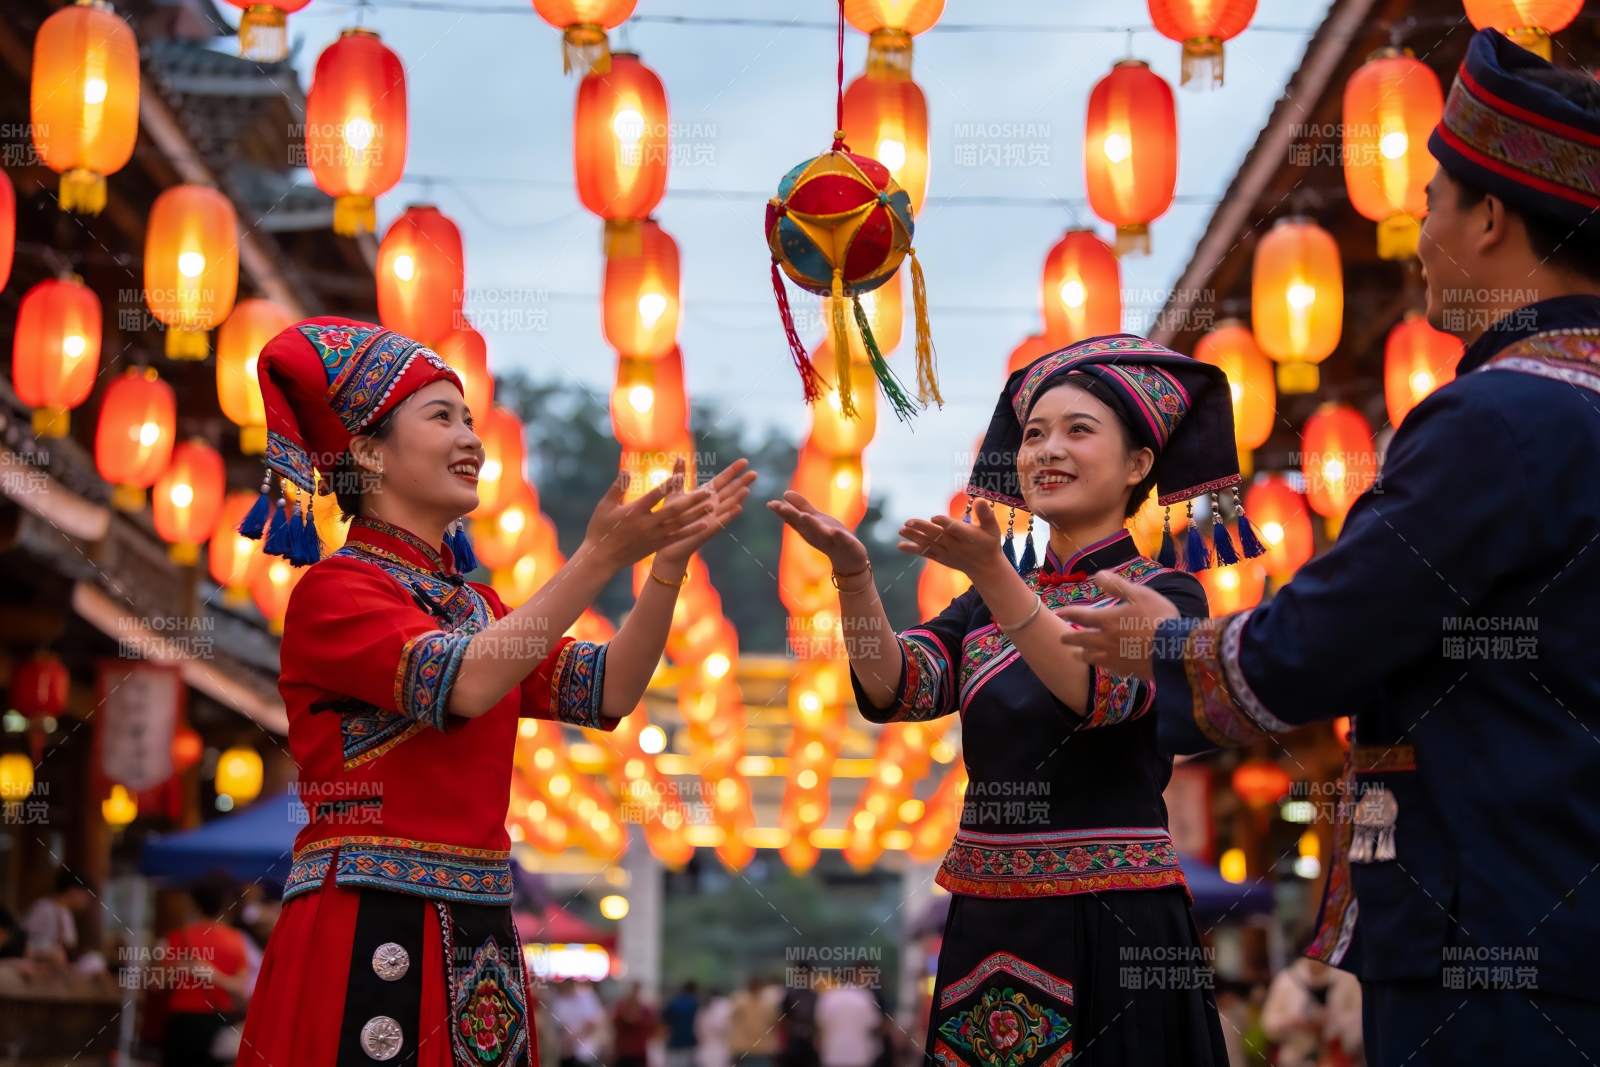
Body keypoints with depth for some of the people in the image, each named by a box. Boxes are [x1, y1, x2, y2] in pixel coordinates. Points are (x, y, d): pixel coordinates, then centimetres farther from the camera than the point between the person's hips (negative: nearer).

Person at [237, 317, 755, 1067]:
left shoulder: (474, 604, 16)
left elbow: (605, 692, 7)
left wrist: (669, 561, -4)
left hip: (479, 938, 7)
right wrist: (599, 559, -23)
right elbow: (462, 685, -22)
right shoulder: (334, 589, -6)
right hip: (367, 936, -7)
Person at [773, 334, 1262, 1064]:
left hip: (1113, 930, -5)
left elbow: (1099, 693, -22)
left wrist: (991, 571, -32)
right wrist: (852, 571, -22)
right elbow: (895, 689, -6)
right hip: (988, 928, 5)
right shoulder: (986, 605, 11)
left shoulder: (1164, 593, -3)